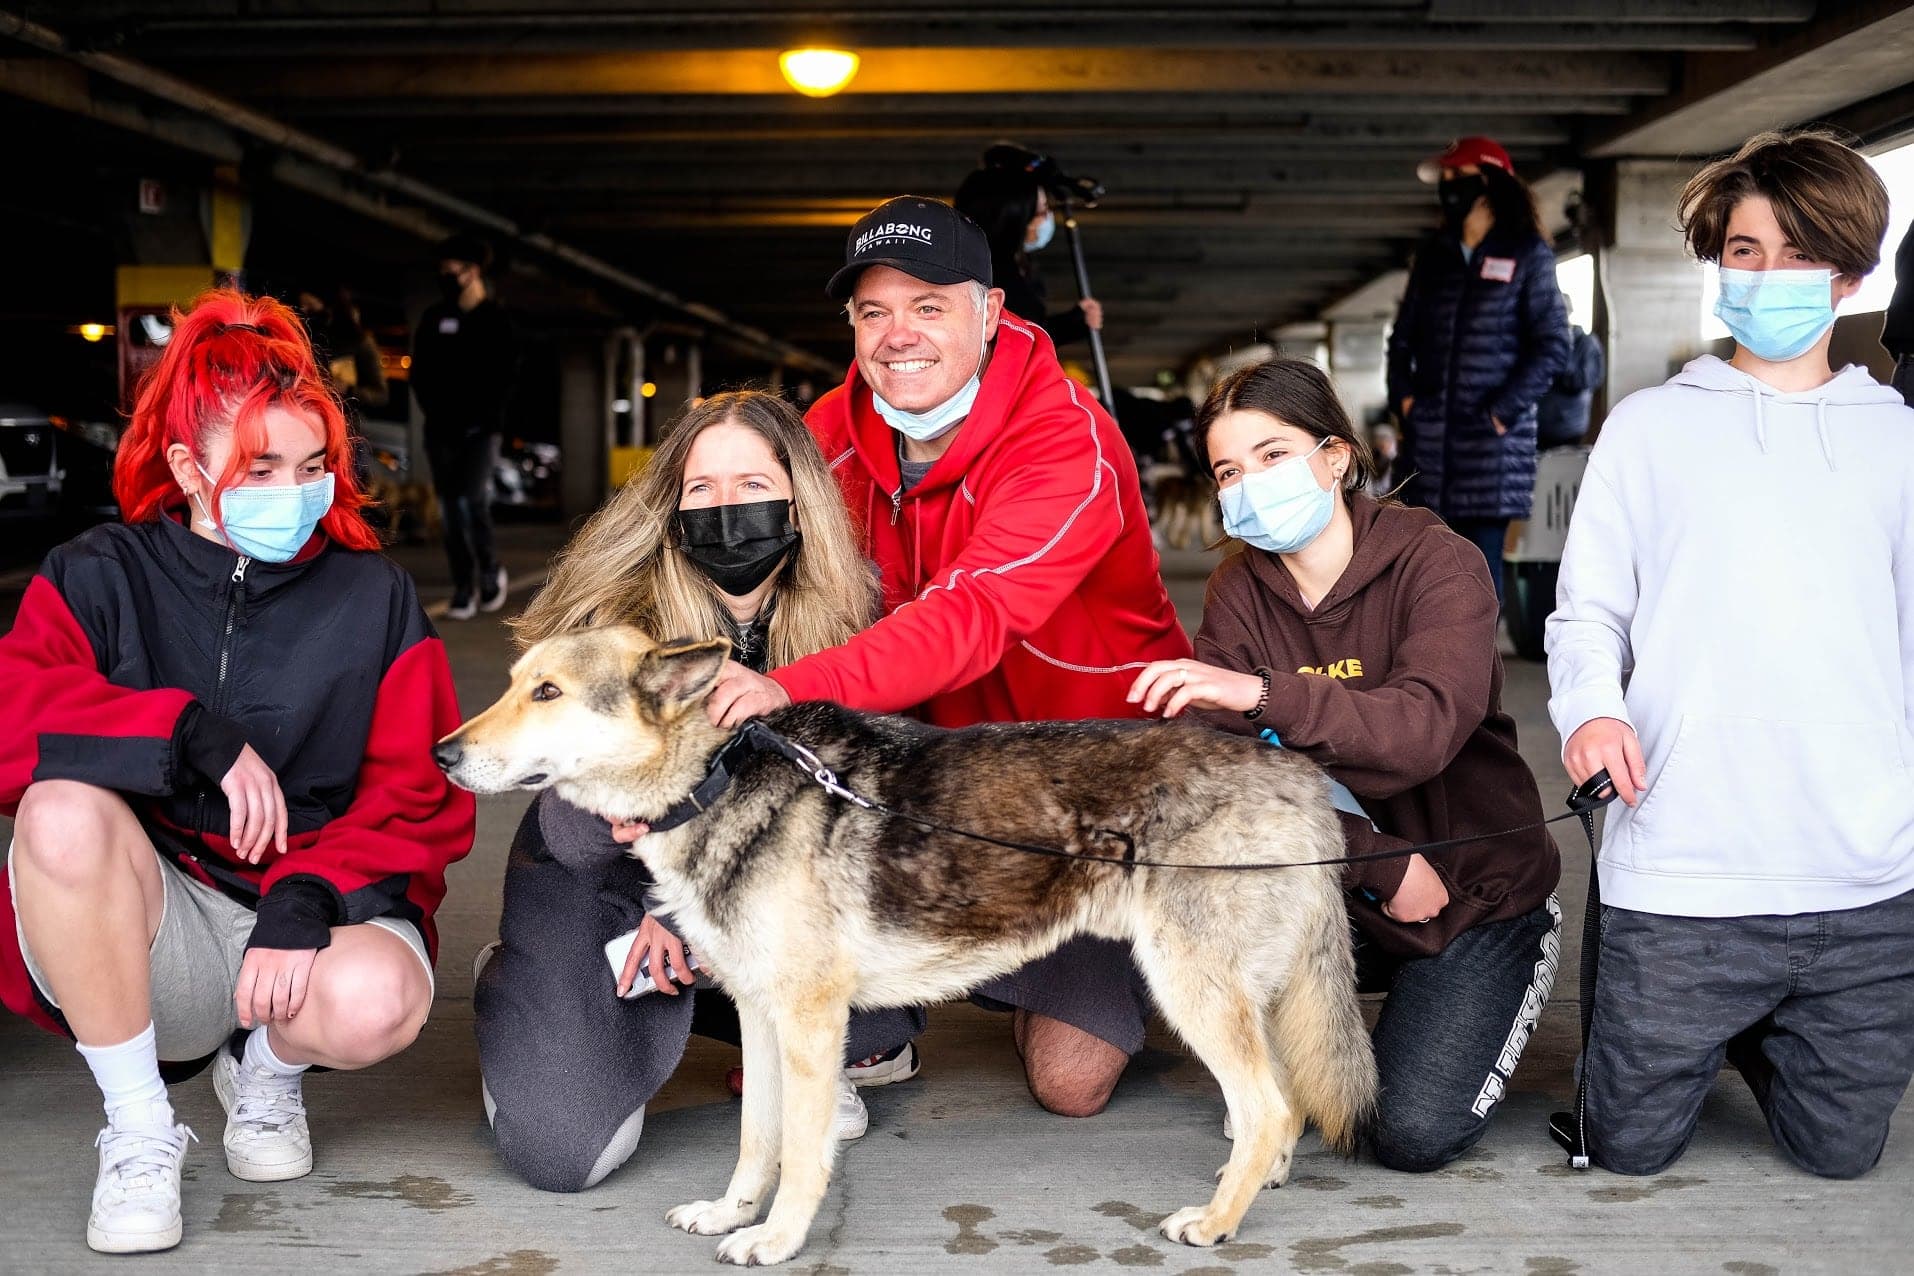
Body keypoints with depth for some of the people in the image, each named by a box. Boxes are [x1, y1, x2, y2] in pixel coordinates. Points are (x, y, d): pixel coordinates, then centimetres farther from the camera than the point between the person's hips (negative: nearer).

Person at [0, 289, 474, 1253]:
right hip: (148, 939, 0)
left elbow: (422, 798, -3)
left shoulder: (374, 598, 4)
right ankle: (138, 1129, -12)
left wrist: (307, 898, -19)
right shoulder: (99, 579, 3)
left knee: (374, 999, -35)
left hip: (322, 908, 0)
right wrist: (197, 736, -25)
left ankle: (267, 1071, 6)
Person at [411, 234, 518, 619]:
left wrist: (484, 413, -10)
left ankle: (490, 571, 3)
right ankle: (464, 589, 5)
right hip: (441, 428, 3)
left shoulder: (496, 318, 2)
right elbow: (420, 371, 12)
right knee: (451, 508, 1)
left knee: (474, 498, -18)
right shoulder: (434, 317, 11)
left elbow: (506, 373, -1)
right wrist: (434, 409, -1)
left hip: (480, 428, -3)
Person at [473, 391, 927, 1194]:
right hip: (601, 878, -2)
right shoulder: (615, 615, -21)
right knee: (564, 1152, -16)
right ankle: (510, 989, 16)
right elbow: (569, 833, -19)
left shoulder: (847, 616, -15)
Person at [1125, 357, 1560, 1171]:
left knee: (1415, 1134, -18)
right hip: (1343, 901, 3)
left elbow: (1428, 726, -35)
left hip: (1475, 893, -3)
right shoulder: (1239, 591, -3)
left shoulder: (1435, 561, -16)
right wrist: (1381, 862, -25)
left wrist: (1264, 695, -49)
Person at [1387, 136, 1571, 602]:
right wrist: (1403, 396, 4)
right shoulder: (1433, 253, 15)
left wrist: (1503, 410, -11)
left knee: (1483, 560, -4)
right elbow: (1403, 336, 20)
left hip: (1493, 440, -4)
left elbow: (1552, 345, -4)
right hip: (1430, 437, 4)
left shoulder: (1527, 254, 1)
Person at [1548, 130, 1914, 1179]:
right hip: (1684, 874, -1)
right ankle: (1694, 1036, 35)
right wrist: (1592, 706, -15)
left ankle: (1752, 1037, 40)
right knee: (1630, 1150, 6)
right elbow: (1588, 609, 5)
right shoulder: (1650, 427, 8)